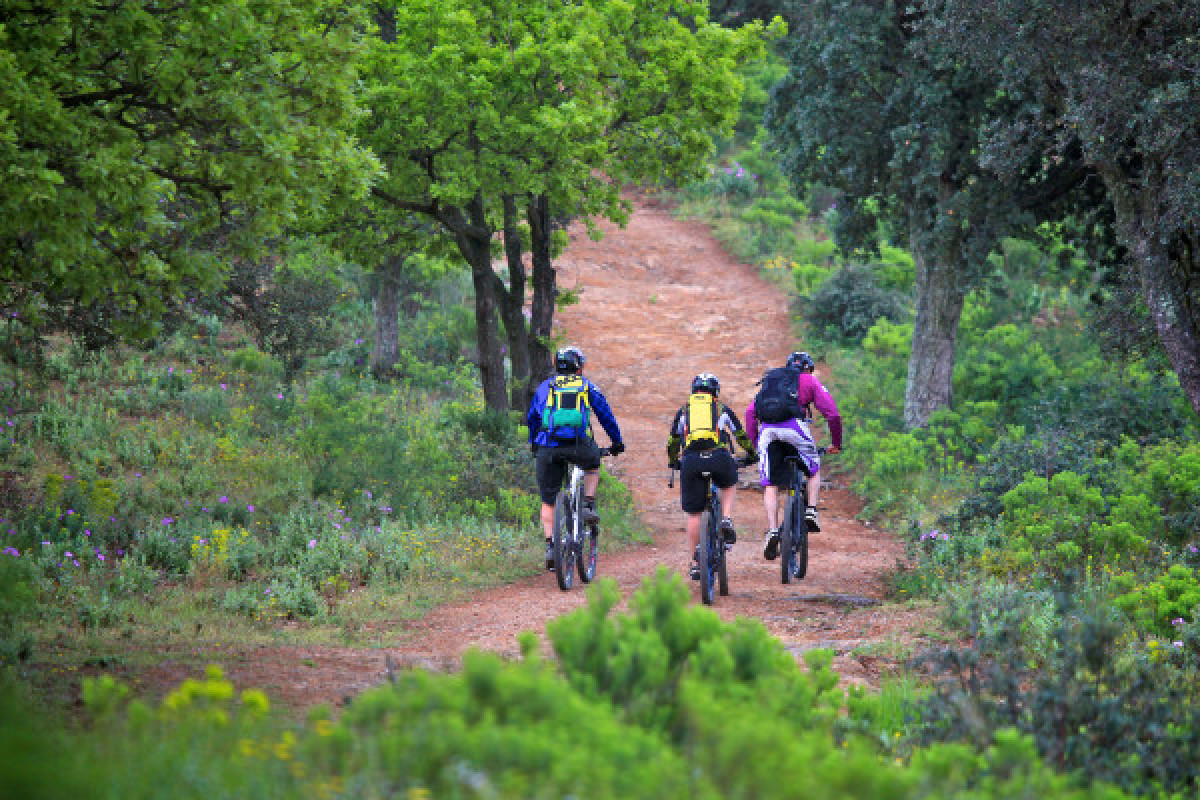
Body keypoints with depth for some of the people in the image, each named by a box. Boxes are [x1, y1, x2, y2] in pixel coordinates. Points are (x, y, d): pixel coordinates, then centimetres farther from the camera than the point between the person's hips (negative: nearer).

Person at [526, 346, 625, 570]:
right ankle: (589, 506, 19)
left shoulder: (545, 387, 21)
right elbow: (605, 415, 21)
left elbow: (530, 418, 30)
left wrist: (533, 444, 46)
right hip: (578, 445, -1)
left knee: (548, 501, 12)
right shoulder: (586, 386, 17)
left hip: (548, 448, 1)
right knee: (593, 464, 35)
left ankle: (550, 546, 0)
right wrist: (617, 442, 34)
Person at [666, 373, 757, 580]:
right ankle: (727, 521, 9)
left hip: (691, 461, 1)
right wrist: (752, 455, 47)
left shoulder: (684, 411, 25)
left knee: (693, 514, 11)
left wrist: (673, 462, 51)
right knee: (729, 486, 33)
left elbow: (672, 442, 33)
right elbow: (741, 436, 30)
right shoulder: (722, 409, 22)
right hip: (719, 457, -1)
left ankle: (695, 563, 11)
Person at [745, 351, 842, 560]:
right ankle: (811, 510, 6)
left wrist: (754, 444, 25)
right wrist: (836, 444, 26)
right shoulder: (809, 380, 22)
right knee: (814, 471, 23)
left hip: (767, 431, 2)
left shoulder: (770, 380, 32)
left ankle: (772, 530, -11)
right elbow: (832, 414, 14)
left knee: (770, 486, 4)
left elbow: (750, 412, 22)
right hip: (793, 427, -2)